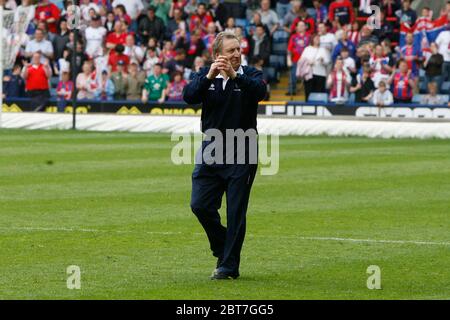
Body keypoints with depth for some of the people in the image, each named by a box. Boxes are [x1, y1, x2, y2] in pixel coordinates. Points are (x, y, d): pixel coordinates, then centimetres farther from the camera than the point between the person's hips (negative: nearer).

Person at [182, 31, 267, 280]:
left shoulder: (249, 75, -3)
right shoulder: (205, 75, 3)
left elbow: (260, 91, -25)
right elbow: (189, 96, -15)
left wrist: (235, 75, -38)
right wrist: (209, 76, -29)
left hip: (242, 155, -2)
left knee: (235, 212, -1)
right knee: (200, 205, -1)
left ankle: (229, 265, 7)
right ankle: (222, 248, 23)